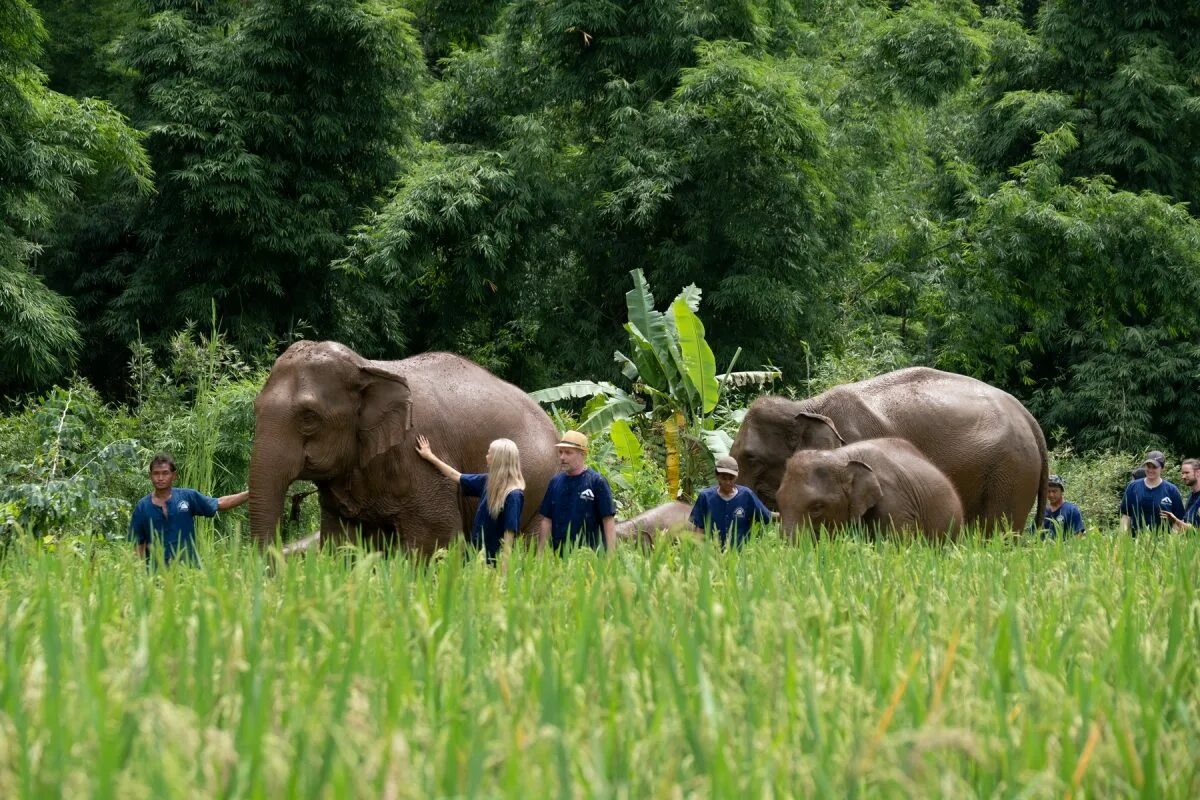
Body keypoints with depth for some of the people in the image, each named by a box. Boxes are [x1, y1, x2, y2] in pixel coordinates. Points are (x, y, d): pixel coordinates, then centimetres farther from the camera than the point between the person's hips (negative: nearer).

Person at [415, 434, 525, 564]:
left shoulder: (513, 496, -17)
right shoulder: (487, 481, 6)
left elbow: (510, 531, -18)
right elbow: (456, 476, 22)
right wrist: (430, 457, 32)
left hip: (495, 560, -8)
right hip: (477, 554, 8)